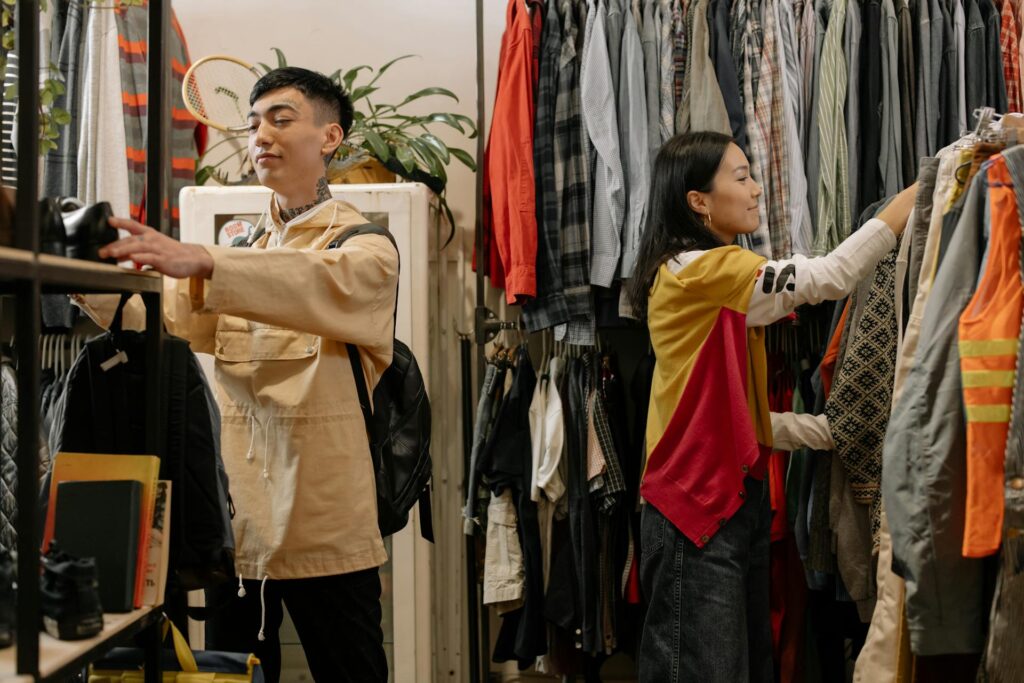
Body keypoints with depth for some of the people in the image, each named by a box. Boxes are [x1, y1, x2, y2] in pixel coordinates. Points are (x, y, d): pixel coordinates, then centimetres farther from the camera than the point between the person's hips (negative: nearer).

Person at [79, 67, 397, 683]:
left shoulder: (366, 246, -2)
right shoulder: (237, 252, 17)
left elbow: (327, 287, -26)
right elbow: (169, 317, 0)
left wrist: (200, 261, -39)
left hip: (327, 525, -5)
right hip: (238, 517, 5)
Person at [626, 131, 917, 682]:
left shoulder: (726, 290, 17)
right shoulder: (693, 270, -13)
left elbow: (742, 416, 13)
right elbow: (829, 277, -19)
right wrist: (923, 188, -13)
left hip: (738, 502, 10)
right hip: (696, 510, -10)